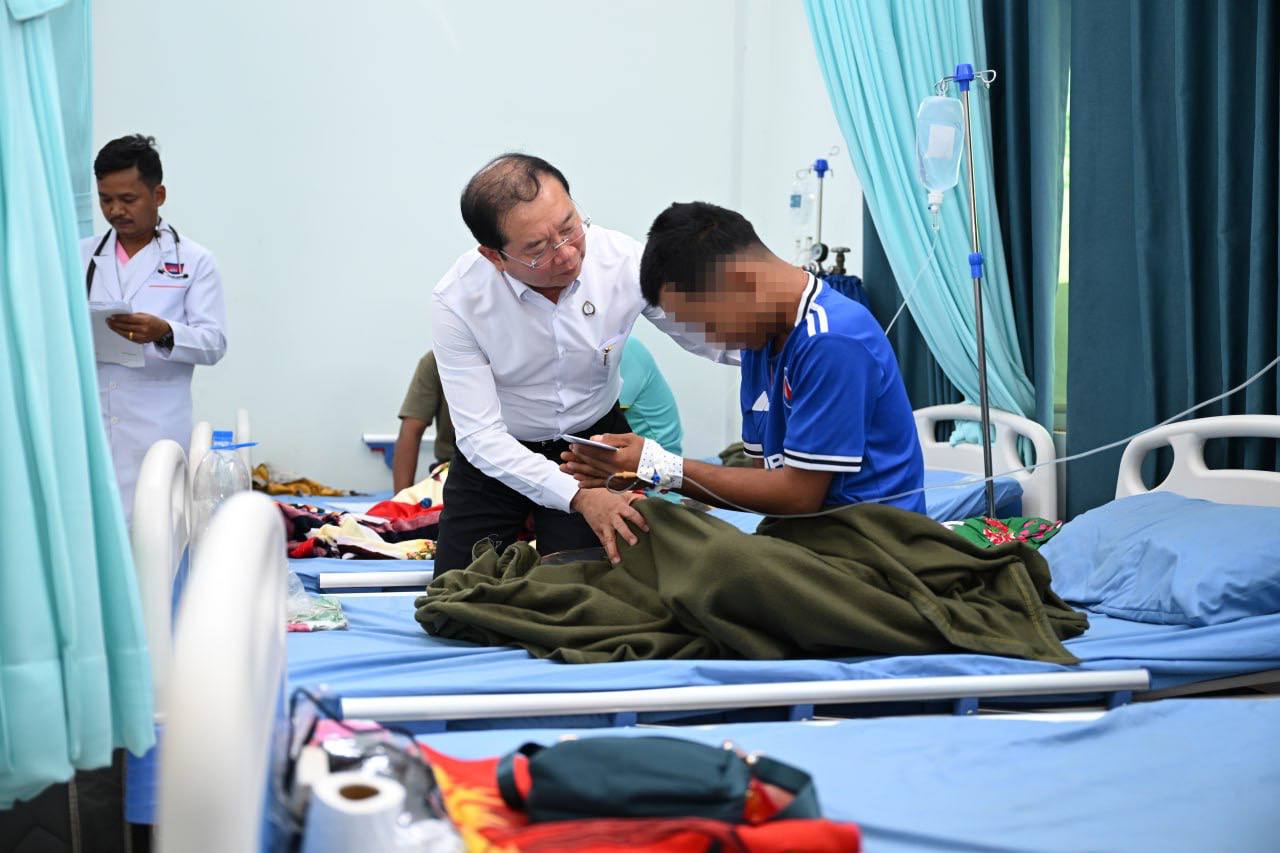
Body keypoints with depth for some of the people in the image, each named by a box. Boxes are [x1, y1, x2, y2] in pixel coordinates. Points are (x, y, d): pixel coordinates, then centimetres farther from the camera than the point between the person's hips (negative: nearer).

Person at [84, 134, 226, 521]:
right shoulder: (81, 256, 15)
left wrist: (165, 334, -21)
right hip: (84, 426, 3)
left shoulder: (193, 261, 6)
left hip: (156, 431, -2)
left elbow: (214, 343, -1)